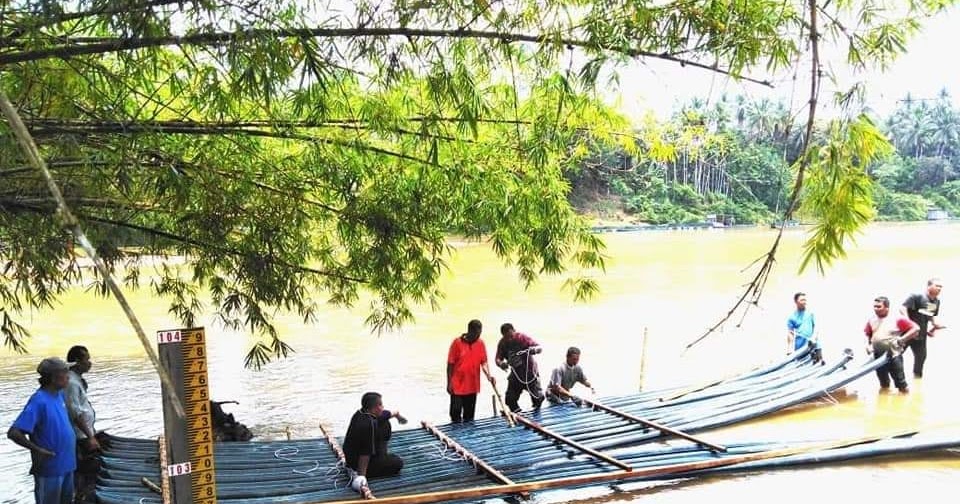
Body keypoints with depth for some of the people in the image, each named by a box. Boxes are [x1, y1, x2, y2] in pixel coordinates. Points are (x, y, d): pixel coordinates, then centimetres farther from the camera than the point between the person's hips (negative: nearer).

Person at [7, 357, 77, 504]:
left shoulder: (59, 394, 4)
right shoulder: (39, 401, -21)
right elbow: (13, 433, -26)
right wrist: (39, 450, -19)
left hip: (66, 463, 8)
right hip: (50, 467, -8)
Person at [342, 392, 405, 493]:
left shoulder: (361, 413, -4)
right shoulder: (368, 425, -33)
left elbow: (384, 414, 17)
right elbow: (365, 453, -34)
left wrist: (396, 414, 35)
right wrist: (362, 475, -33)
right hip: (357, 461, -10)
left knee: (384, 424, 15)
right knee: (398, 463, 3)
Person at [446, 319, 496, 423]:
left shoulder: (481, 343, 0)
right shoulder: (457, 343, -10)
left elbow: (484, 362, 0)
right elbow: (450, 364, -6)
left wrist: (489, 375, -19)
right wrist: (449, 383, -8)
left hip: (473, 386, 4)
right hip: (457, 386, -4)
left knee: (469, 416, 12)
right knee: (456, 412, -1)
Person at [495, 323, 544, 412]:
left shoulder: (522, 337, -22)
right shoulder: (502, 343, -11)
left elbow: (540, 348, -23)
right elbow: (498, 358, -13)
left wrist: (534, 349, -47)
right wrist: (501, 363, -37)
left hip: (530, 371, -3)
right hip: (516, 373, 3)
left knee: (537, 397, 4)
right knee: (510, 399, -3)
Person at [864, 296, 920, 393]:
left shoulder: (897, 319, -10)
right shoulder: (871, 321, 4)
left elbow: (916, 328, -10)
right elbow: (867, 335, 20)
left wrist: (903, 339, -15)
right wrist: (868, 344, 2)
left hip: (894, 355, -5)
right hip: (878, 356, 5)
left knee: (900, 381, 1)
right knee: (884, 385, 18)